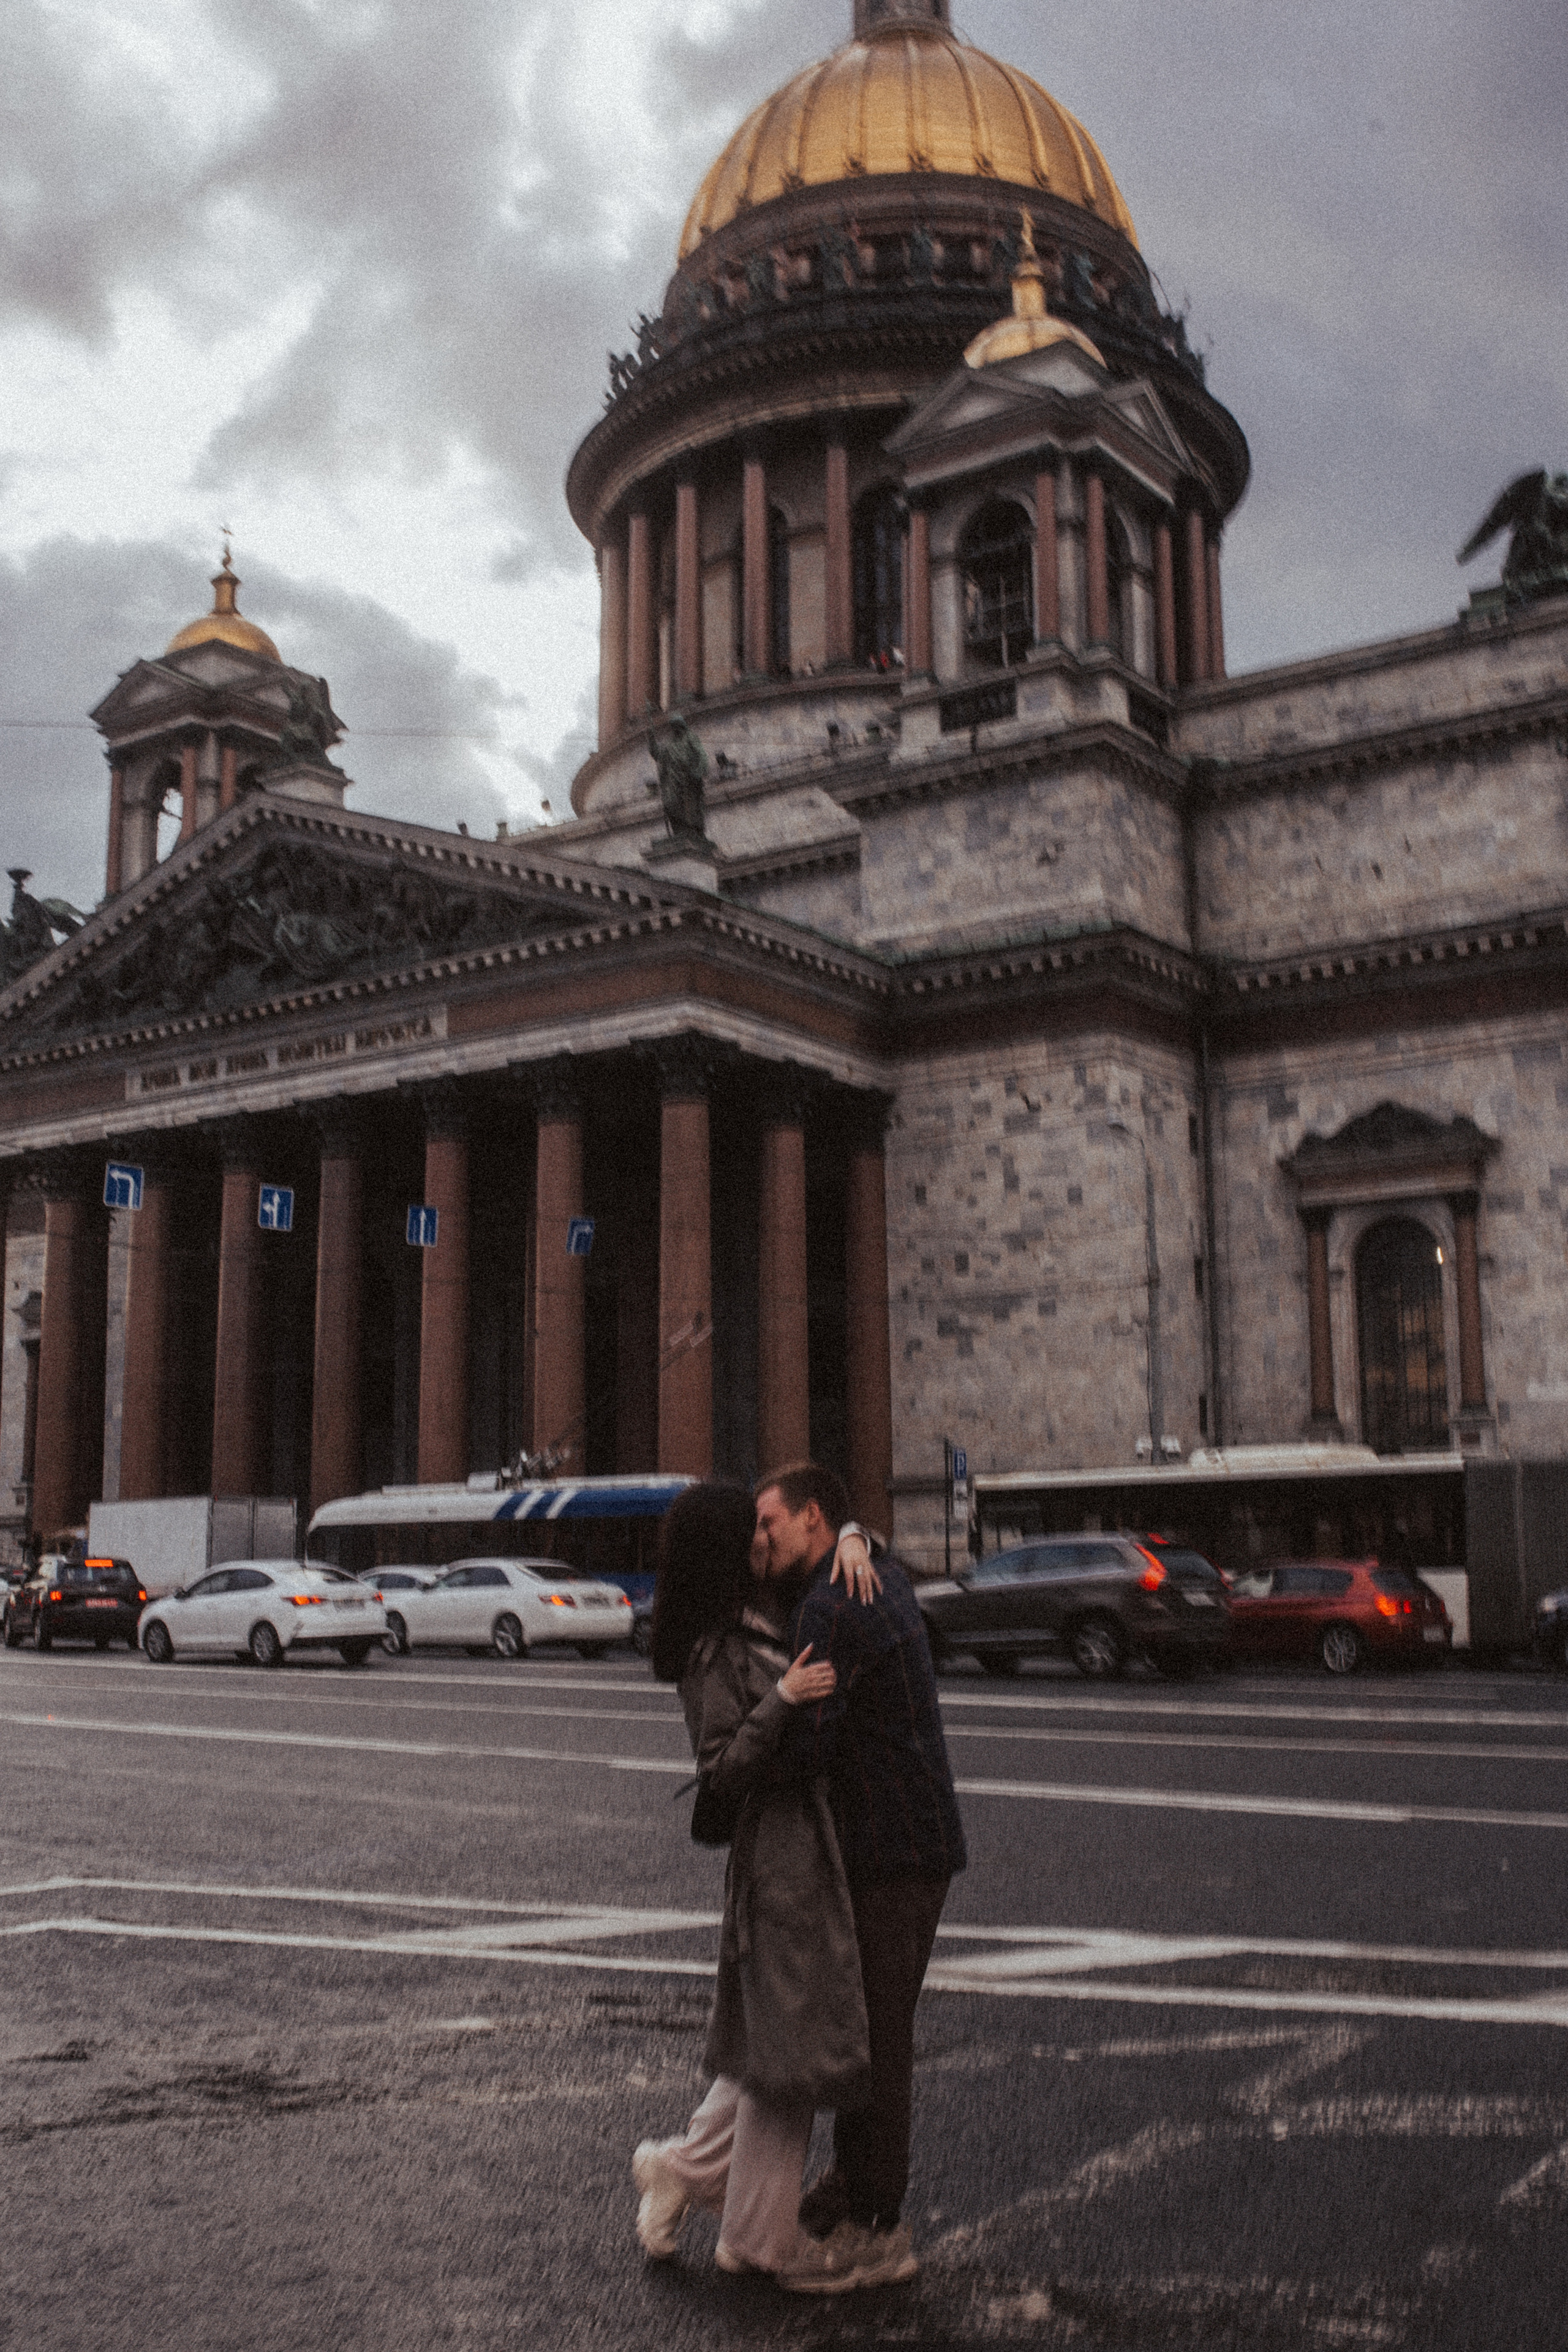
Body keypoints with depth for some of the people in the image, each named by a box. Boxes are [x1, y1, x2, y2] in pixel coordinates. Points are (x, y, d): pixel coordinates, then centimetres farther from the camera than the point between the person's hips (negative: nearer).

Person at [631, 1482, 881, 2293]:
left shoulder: (764, 1615, 10)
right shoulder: (716, 1656, -15)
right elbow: (721, 1774, -19)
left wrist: (850, 1540, -1)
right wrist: (780, 1701, -30)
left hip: (811, 1840, 9)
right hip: (781, 1851, -9)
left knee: (769, 2036, 16)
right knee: (791, 2037, -1)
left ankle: (681, 2168, 27)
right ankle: (761, 2235, 12)